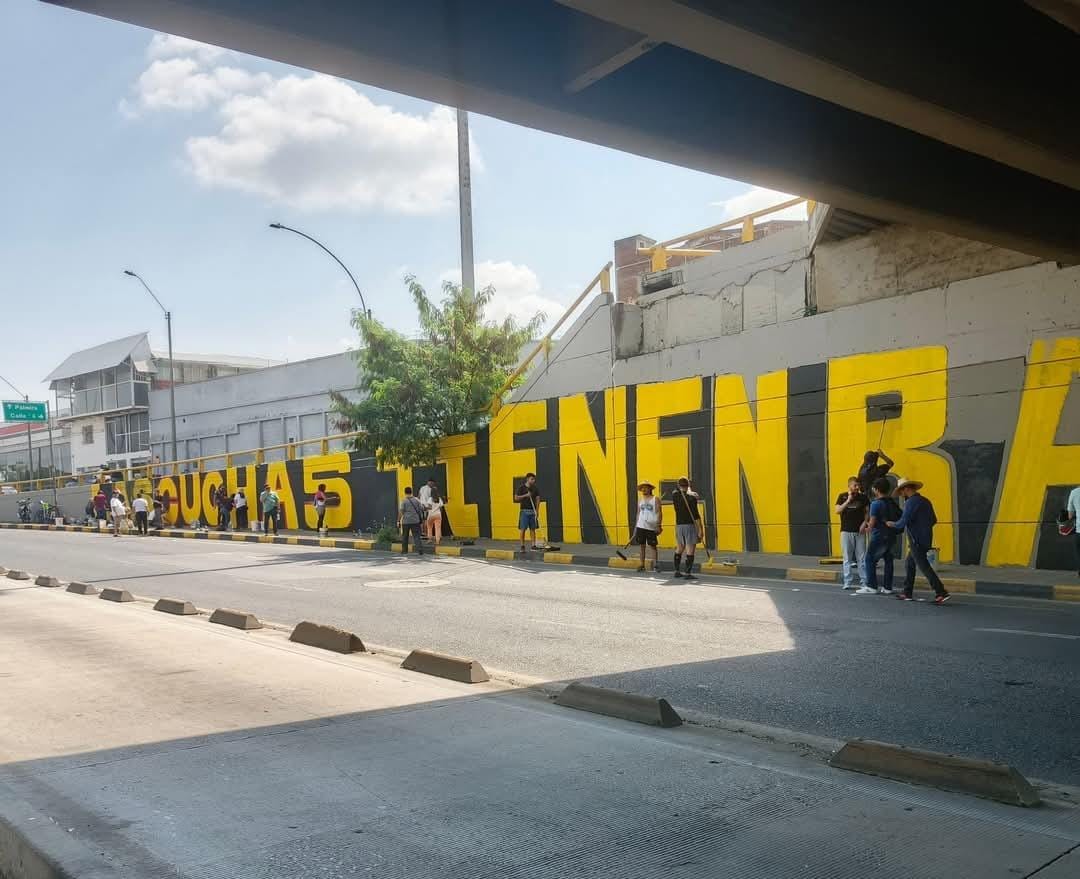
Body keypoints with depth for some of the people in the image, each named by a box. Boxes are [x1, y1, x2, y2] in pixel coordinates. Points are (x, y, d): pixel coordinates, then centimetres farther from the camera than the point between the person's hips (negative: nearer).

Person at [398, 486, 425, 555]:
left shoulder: (404, 501, -6)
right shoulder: (416, 500, 4)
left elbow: (401, 512, -11)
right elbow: (421, 509, 7)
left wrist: (398, 521, -7)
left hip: (406, 521, -2)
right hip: (415, 521, 2)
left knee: (405, 537, 12)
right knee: (417, 536, -1)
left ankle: (404, 551, 20)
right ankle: (420, 550, -15)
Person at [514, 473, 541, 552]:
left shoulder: (535, 488, 7)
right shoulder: (522, 488, -2)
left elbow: (537, 499, 6)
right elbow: (516, 498, -5)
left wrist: (537, 511, -3)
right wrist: (525, 495, -16)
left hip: (533, 511, 3)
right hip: (524, 511, -3)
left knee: (533, 529, 4)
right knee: (523, 529, -4)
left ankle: (533, 545, 6)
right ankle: (522, 546, 0)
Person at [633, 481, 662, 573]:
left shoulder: (655, 499, -1)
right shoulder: (640, 501, 14)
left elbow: (659, 513, -4)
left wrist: (659, 525, -12)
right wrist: (635, 527, 13)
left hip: (651, 527, -4)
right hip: (640, 526, 4)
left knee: (653, 546, -1)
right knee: (641, 546, 4)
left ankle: (655, 565, 4)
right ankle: (642, 565, 9)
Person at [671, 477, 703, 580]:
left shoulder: (674, 495, 3)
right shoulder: (692, 497, -12)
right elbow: (696, 515, -15)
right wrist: (701, 529, -12)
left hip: (679, 525, 6)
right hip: (690, 525, -6)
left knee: (679, 548, 18)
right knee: (690, 549, -6)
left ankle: (676, 571, 22)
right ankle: (688, 573, -12)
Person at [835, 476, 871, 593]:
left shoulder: (862, 497, 6)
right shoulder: (842, 496, 2)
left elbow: (868, 511, 9)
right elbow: (837, 511, -7)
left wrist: (864, 523, -7)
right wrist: (848, 501, -14)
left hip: (859, 531, 1)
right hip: (846, 531, -1)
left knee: (861, 558, 0)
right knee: (847, 559, 2)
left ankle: (864, 582, 3)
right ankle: (848, 583, 7)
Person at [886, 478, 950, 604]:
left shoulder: (910, 502, -15)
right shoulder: (925, 501, 12)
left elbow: (903, 523, -18)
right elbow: (933, 520, 17)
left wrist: (891, 524, 0)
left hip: (917, 541, -9)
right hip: (926, 540, 9)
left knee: (924, 567, -7)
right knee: (909, 564, 17)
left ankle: (941, 593, -12)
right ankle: (907, 593, 19)